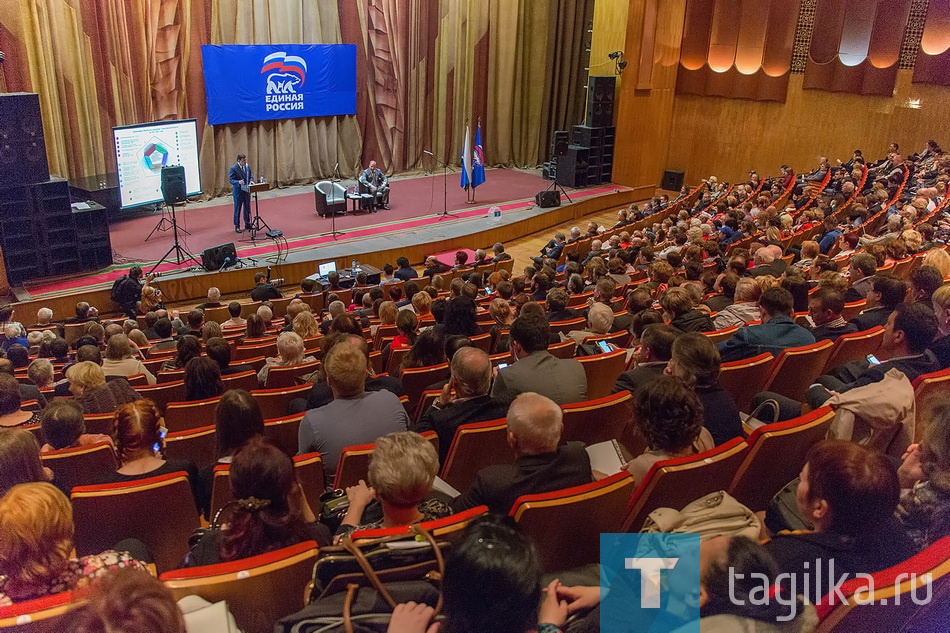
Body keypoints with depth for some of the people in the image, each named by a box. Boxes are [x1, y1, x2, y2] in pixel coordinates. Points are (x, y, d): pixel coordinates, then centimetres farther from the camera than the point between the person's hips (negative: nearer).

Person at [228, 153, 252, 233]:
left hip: (246, 190, 6)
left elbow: (251, 176, 12)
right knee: (237, 209, 4)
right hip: (238, 191, -6)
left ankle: (247, 224, 29)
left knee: (247, 208, 16)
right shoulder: (233, 168, -15)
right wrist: (238, 182, -34)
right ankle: (237, 226, 14)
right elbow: (230, 180, -17)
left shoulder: (247, 166, 3)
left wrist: (251, 181, -10)